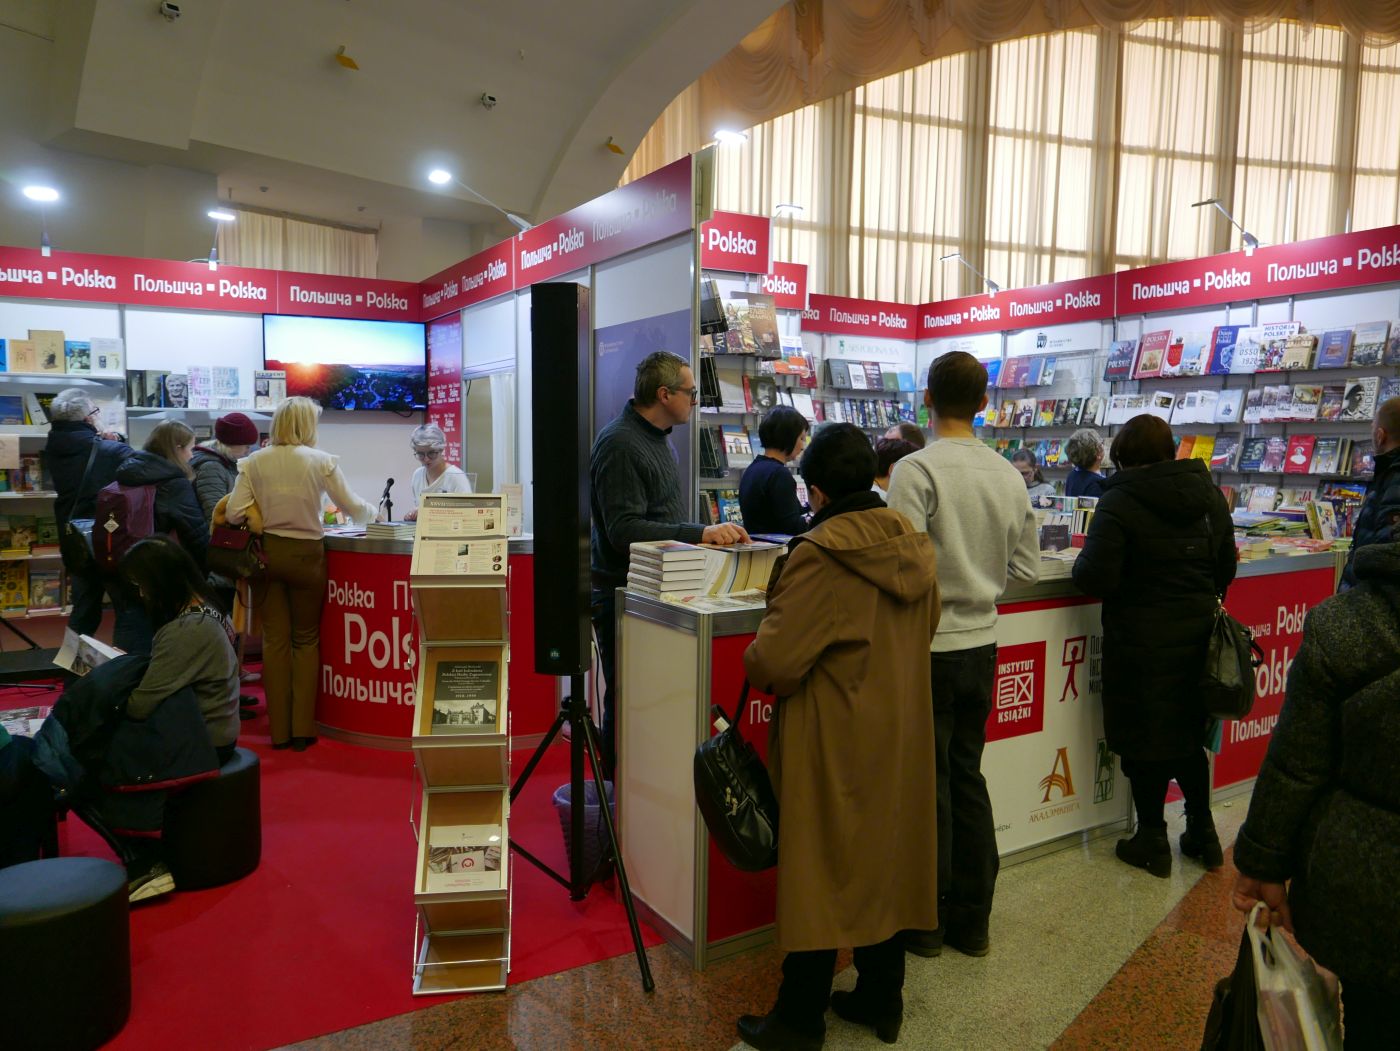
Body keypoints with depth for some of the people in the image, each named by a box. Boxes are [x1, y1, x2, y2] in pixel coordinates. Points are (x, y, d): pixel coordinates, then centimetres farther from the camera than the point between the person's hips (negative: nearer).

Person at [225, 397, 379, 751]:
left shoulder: (253, 462, -1)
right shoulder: (321, 461, -6)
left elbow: (234, 514, -5)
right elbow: (353, 507, -2)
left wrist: (262, 509, 15)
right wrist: (373, 512, 19)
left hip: (267, 552, 2)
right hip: (306, 554, -2)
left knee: (274, 640, 9)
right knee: (306, 640, 10)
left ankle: (279, 730, 14)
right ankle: (302, 729, 10)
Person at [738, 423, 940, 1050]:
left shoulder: (820, 556, -22)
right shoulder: (916, 548, 0)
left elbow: (774, 658, -24)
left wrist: (758, 670, -3)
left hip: (835, 739, -7)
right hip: (901, 733, 7)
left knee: (821, 866, 6)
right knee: (886, 857, 18)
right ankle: (881, 999, 34)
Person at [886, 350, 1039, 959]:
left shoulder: (916, 470, -16)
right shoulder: (1008, 475, 3)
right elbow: (1028, 569, 9)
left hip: (930, 646, -6)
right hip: (982, 643, 6)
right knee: (967, 776, 17)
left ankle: (927, 921, 22)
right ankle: (971, 920, 28)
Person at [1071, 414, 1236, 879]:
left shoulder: (1119, 502, -16)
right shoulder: (1209, 494, 4)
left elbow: (1095, 579, -21)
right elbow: (1226, 566, 12)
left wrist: (1083, 558, 0)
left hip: (1142, 641, -6)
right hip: (1198, 633, 6)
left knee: (1145, 741, 7)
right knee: (1189, 734, 20)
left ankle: (1152, 841, 19)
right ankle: (1202, 833, 31)